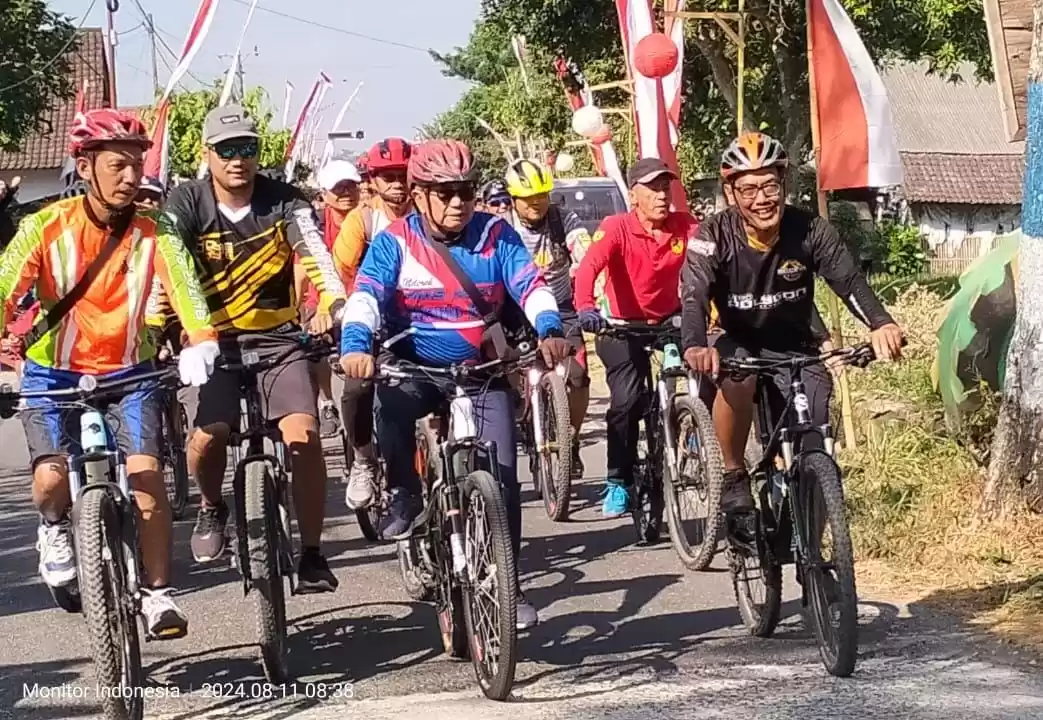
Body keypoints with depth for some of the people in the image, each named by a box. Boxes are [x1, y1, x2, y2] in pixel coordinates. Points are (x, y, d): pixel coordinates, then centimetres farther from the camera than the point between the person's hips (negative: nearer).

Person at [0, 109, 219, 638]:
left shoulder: (152, 232, -12)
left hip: (127, 373, 1)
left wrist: (201, 340, -48)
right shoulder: (48, 227, -14)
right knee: (52, 478, -21)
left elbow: (182, 283, -28)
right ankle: (55, 529, 16)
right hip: (54, 372, -1)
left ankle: (157, 593, -1)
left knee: (146, 472, -16)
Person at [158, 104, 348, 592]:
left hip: (278, 334, 1)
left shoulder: (284, 201, -6)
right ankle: (211, 508, 13)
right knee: (209, 434, -22)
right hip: (213, 338, 0)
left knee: (304, 435, -18)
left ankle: (312, 554, -3)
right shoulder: (186, 204, -7)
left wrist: (332, 304, -41)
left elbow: (315, 254, -21)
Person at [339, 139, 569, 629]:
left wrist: (550, 331, -34)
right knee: (390, 405, -35)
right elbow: (366, 294, -20)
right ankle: (404, 494, -6)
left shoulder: (495, 236, -2)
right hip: (417, 369, -1)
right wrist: (355, 345, -40)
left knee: (502, 475, -8)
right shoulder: (395, 241, -6)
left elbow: (530, 285, -13)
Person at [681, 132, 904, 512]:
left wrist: (881, 324, -45)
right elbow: (693, 297, -31)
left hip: (795, 351, 2)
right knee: (737, 377, -36)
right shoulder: (715, 236, -18)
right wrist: (694, 347, -52)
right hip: (740, 346, -2)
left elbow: (849, 281, -23)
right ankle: (734, 476, -16)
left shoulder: (810, 230, -14)